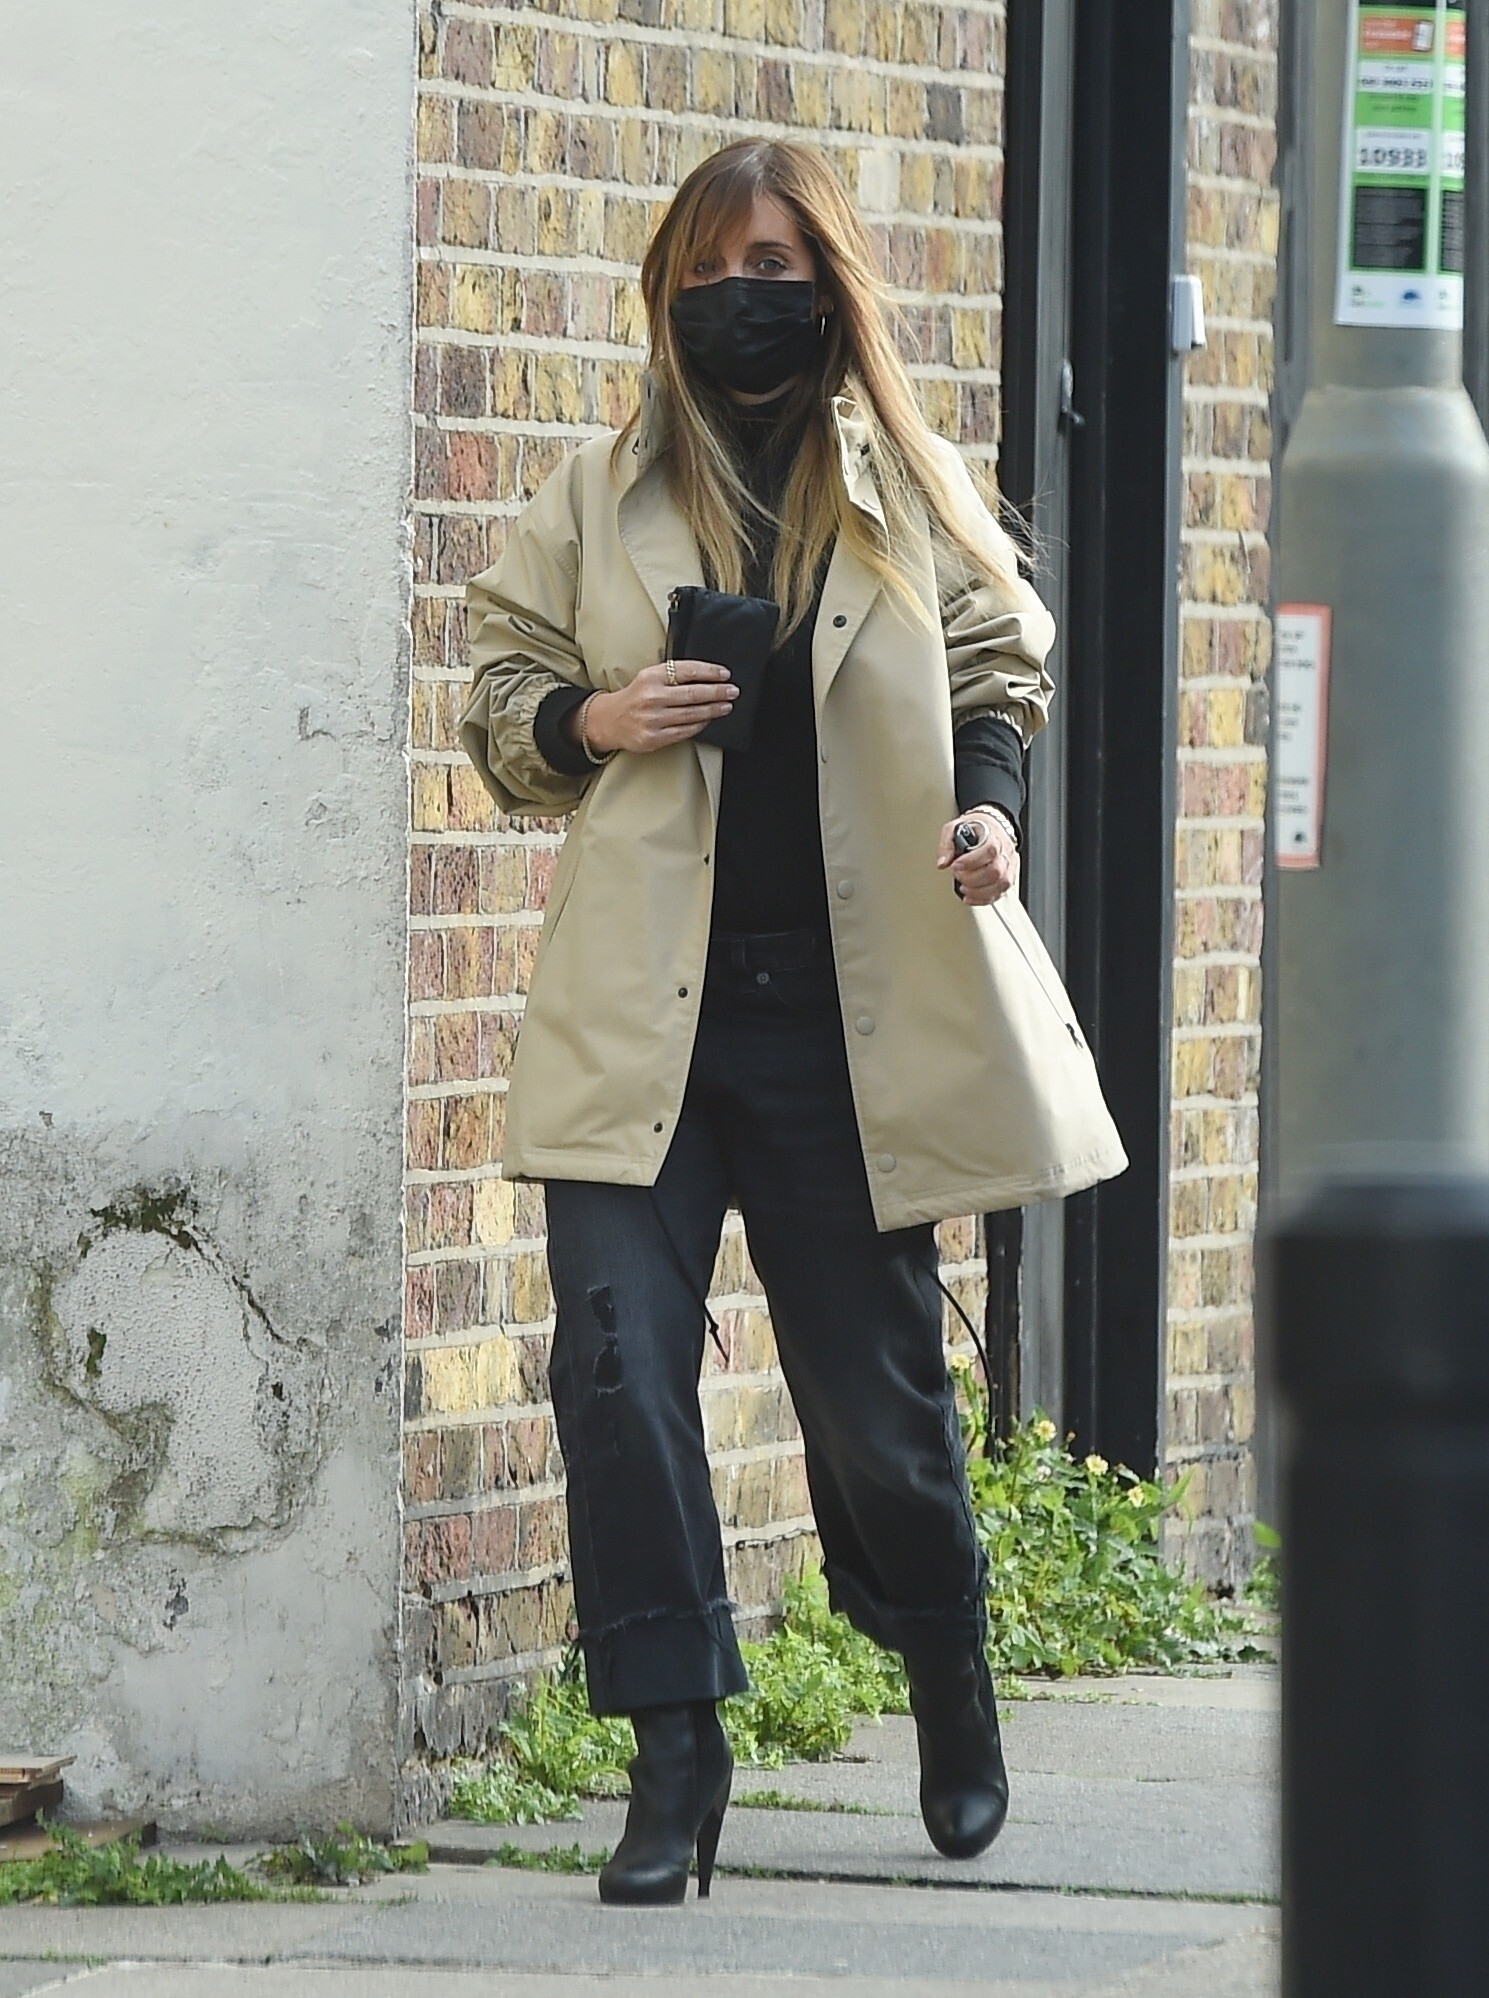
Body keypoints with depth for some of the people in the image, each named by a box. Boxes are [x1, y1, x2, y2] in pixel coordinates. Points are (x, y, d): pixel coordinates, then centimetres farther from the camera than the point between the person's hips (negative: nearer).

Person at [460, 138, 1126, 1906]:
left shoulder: (910, 490, 7)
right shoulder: (601, 495, 7)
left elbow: (999, 672, 15)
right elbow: (497, 690, 12)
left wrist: (988, 805, -5)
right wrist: (589, 721, -9)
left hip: (847, 1011, 0)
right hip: (641, 1011, 0)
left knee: (873, 1380, 7)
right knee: (616, 1363, -12)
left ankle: (945, 1665, 36)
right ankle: (674, 1758, -5)